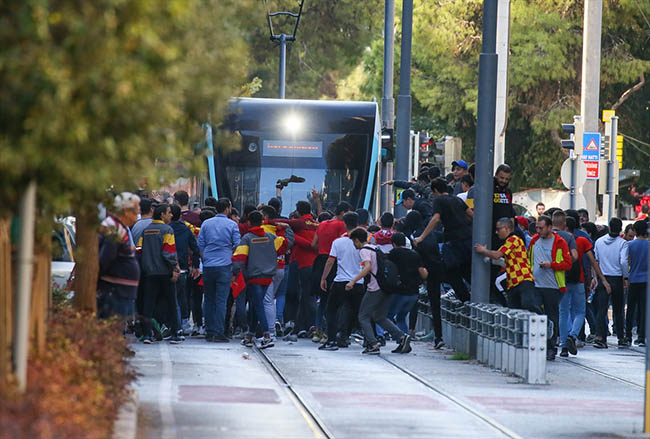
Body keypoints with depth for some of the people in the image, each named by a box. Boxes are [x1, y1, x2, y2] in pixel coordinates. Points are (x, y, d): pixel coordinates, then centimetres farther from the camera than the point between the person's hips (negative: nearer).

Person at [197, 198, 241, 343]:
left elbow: (200, 246, 9)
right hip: (224, 266, -3)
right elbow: (238, 246, 0)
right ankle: (219, 333, -8)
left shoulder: (206, 224, 7)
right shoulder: (232, 225, -2)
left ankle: (209, 332, 11)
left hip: (208, 266, 3)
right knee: (221, 300, -4)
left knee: (209, 300, 10)